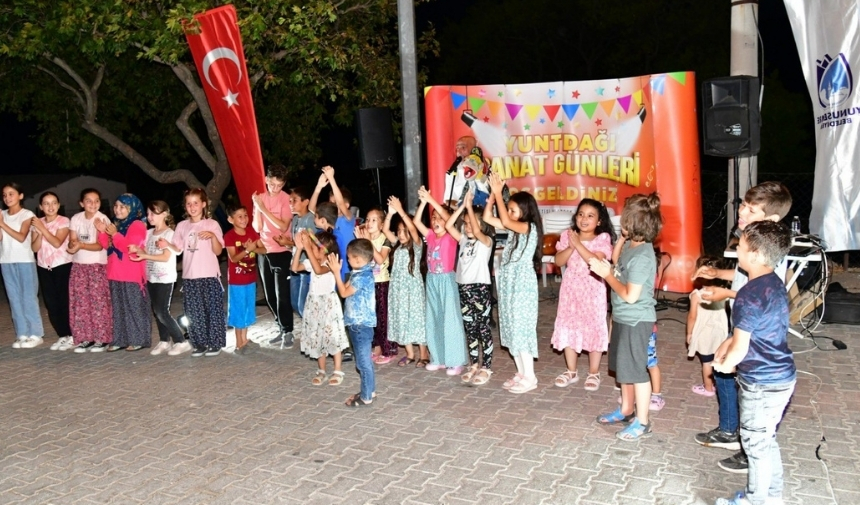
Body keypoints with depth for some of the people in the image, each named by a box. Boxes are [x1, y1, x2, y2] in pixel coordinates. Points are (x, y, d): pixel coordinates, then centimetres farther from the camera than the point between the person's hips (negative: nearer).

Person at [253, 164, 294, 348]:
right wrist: (256, 207, -14)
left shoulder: (286, 199, -9)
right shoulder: (260, 198, 4)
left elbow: (283, 226, -19)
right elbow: (257, 227, 0)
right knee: (270, 296, 11)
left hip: (281, 252, -5)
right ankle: (282, 329, 21)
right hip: (264, 252, 5)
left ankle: (288, 332, 1)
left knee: (282, 295, -7)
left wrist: (264, 209, -21)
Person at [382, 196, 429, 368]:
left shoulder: (417, 244, -7)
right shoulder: (397, 244, 8)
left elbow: (413, 228, -24)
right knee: (401, 318, 9)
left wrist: (400, 210, -29)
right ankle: (410, 354, 19)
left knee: (416, 317, -1)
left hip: (412, 285, -6)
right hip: (398, 285, 6)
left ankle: (423, 354, 9)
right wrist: (390, 213, -14)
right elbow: (385, 230, -1)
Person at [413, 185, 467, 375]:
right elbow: (416, 221, -3)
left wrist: (431, 200, -25)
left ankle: (456, 361, 5)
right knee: (433, 320, 11)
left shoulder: (451, 237, -8)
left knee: (450, 319, -2)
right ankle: (438, 358, 22)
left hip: (446, 280, -6)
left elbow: (449, 219, -24)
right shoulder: (430, 236, 6)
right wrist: (423, 201, -13)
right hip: (432, 280, 6)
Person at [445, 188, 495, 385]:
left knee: (483, 329, 1)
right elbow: (448, 225, 2)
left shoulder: (486, 241, -6)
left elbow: (476, 231, -27)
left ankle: (486, 368, 9)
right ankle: (474, 365, 22)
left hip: (479, 288, -6)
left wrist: (469, 206, -23)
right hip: (463, 288, 6)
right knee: (469, 329, 12)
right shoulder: (464, 240, 11)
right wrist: (462, 206, -4)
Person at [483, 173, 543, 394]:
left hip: (522, 285, -8)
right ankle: (521, 373, 23)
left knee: (522, 329, -3)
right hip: (508, 284, 8)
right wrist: (493, 194, -3)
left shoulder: (530, 228, -14)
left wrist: (498, 193, -25)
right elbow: (487, 218, 7)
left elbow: (505, 221, -29)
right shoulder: (514, 229, 9)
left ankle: (530, 377, 7)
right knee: (512, 329, 12)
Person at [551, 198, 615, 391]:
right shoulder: (568, 235, 1)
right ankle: (571, 371, 24)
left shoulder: (602, 238, -9)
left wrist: (578, 244, -25)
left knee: (593, 328, 4)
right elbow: (559, 261, -7)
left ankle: (594, 373, 19)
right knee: (568, 327, 10)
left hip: (592, 290, -3)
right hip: (570, 289, 4)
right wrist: (571, 247, -22)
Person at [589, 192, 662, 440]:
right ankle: (626, 410, 37)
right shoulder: (630, 244, 2)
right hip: (623, 317, 9)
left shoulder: (642, 256, -24)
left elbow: (630, 295, -25)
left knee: (636, 371, 3)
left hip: (636, 320, -9)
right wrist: (603, 265, -2)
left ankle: (642, 422, 17)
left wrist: (607, 274, -17)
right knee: (624, 367, 21)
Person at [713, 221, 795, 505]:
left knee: (756, 443, 9)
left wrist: (725, 364, -2)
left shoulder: (749, 296, -26)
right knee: (766, 440, 23)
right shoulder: (775, 284, 3)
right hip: (781, 377, 9)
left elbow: (740, 349, -21)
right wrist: (728, 342, 10)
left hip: (763, 383, -9)